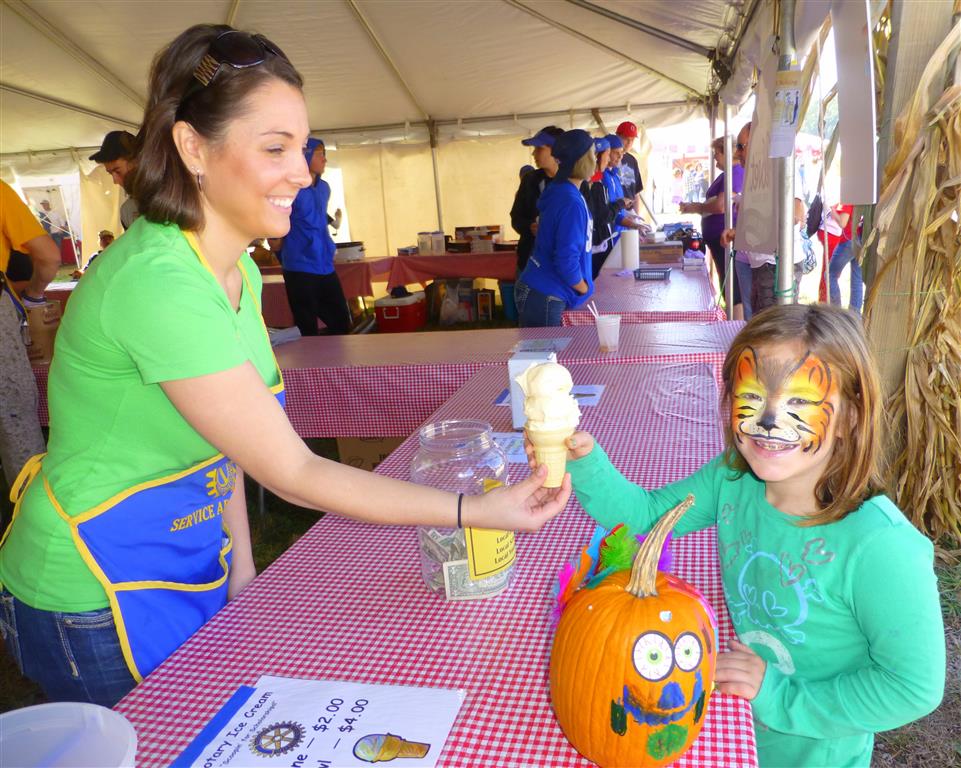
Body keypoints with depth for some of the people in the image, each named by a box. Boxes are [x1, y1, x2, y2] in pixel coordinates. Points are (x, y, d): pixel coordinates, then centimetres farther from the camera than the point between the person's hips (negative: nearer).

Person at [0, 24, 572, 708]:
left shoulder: (235, 268, -2)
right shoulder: (158, 284, -31)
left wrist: (241, 565, 4)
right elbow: (291, 473, -29)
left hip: (188, 564, 8)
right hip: (98, 603, -7)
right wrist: (476, 510, -29)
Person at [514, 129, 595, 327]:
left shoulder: (562, 191, 7)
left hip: (538, 291, 9)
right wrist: (586, 289, -9)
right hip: (544, 298, -9)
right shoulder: (571, 203, -21)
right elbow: (566, 262, -23)